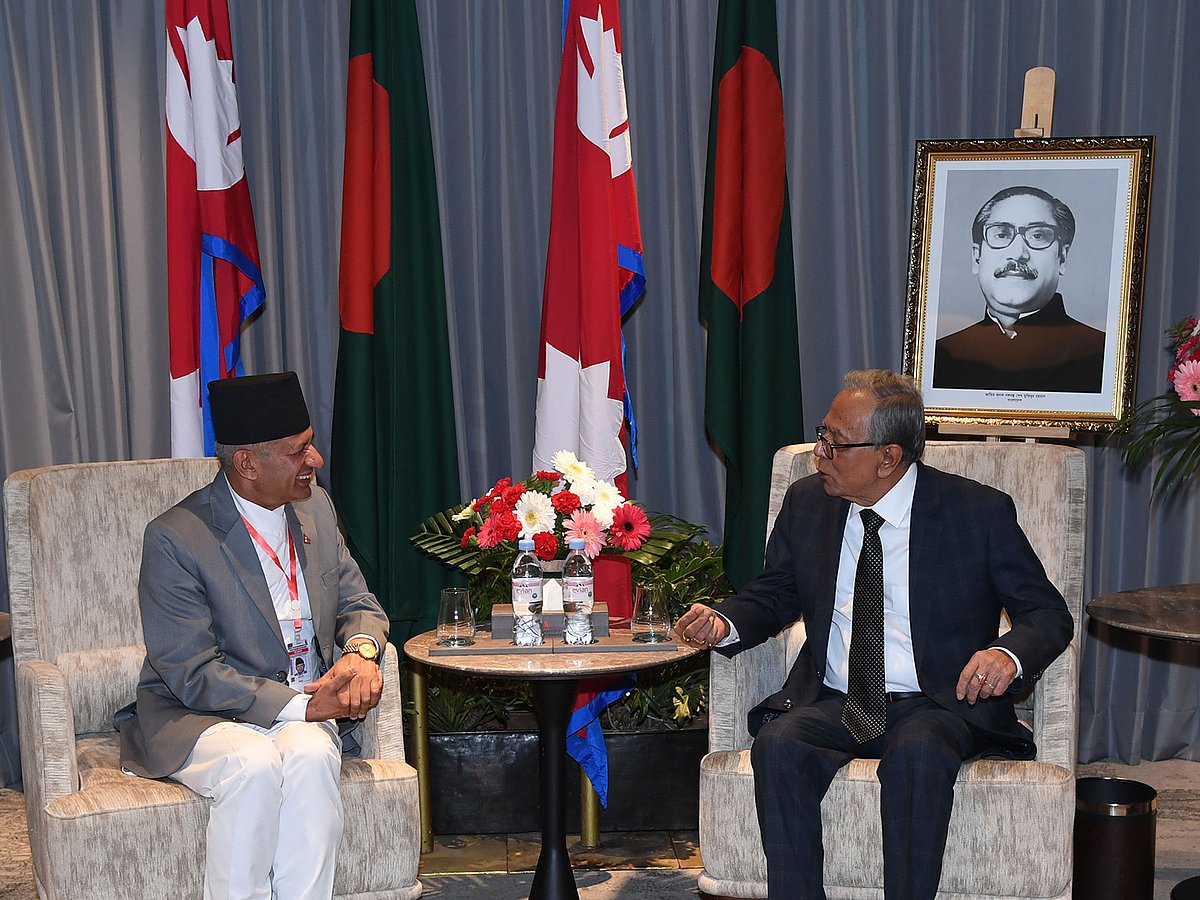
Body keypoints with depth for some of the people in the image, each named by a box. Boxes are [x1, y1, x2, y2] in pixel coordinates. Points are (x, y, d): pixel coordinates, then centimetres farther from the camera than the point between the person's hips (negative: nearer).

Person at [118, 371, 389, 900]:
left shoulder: (315, 508, 5)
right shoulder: (174, 538, -14)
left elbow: (357, 602, 14)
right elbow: (192, 674, -17)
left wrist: (360, 649, -12)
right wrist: (301, 705, -23)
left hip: (302, 704, 4)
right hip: (197, 713, -4)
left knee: (310, 756, -30)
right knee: (255, 764, -35)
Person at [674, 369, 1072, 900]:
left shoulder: (979, 512, -4)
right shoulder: (807, 503, 8)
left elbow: (1048, 613, 0)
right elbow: (774, 594, 19)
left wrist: (1010, 655, -23)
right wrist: (726, 625, -4)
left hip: (940, 706, -3)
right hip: (834, 705, 3)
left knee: (918, 753, -37)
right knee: (778, 746, -29)